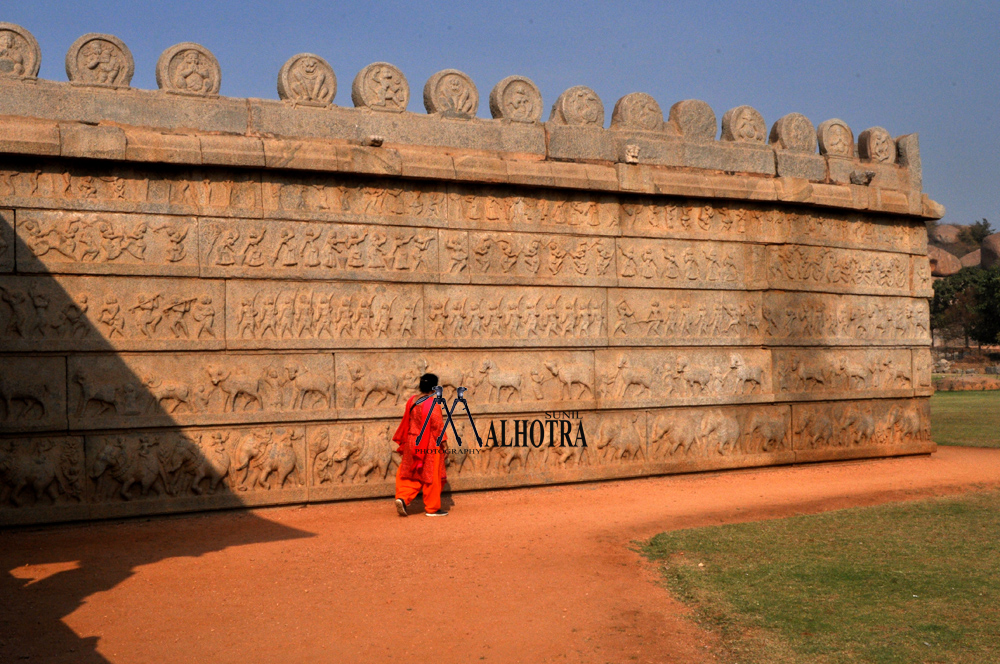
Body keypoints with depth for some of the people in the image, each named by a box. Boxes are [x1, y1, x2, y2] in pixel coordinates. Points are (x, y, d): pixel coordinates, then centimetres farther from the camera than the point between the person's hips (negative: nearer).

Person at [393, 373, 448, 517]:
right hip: (429, 445, -6)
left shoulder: (411, 401, 3)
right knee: (431, 475, 5)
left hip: (412, 442, 6)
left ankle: (402, 498, -5)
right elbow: (438, 425, -15)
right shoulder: (432, 404, -17)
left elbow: (406, 422, 12)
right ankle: (432, 508, 13)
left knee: (414, 475, 15)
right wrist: (444, 443, -7)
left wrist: (403, 442, 21)